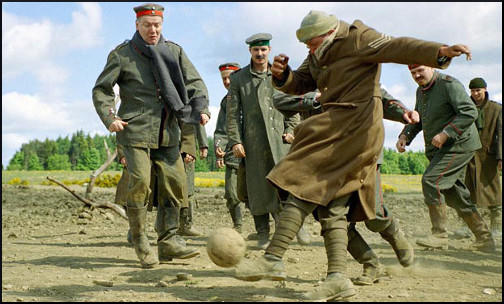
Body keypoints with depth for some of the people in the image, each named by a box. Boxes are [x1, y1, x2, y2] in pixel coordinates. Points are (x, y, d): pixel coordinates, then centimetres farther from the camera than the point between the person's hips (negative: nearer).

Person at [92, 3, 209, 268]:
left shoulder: (174, 52, 11)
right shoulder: (122, 54, 2)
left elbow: (195, 82, 11)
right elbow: (101, 90, 5)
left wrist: (201, 109, -7)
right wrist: (109, 118, -10)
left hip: (167, 132, 4)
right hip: (135, 130, -4)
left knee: (175, 184, 0)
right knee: (140, 183, -16)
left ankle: (169, 242, 10)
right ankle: (139, 241, 0)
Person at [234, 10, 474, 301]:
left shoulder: (357, 37, -4)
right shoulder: (320, 55, 21)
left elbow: (397, 47, -15)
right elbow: (300, 84, 18)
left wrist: (440, 52, -31)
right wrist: (282, 74, -5)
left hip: (356, 123, -10)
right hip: (338, 127, 10)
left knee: (302, 184, -15)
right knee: (332, 206, 3)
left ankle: (273, 259, -15)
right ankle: (338, 278, 1)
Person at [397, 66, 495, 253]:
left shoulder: (449, 84, -14)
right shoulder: (421, 91, 13)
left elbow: (470, 112, -21)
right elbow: (417, 119, 23)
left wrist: (445, 133, -27)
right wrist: (405, 135, 4)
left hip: (458, 144, -9)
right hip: (438, 149, 9)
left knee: (431, 181, -20)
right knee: (454, 194, 8)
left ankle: (440, 234, -12)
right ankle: (485, 240, 16)